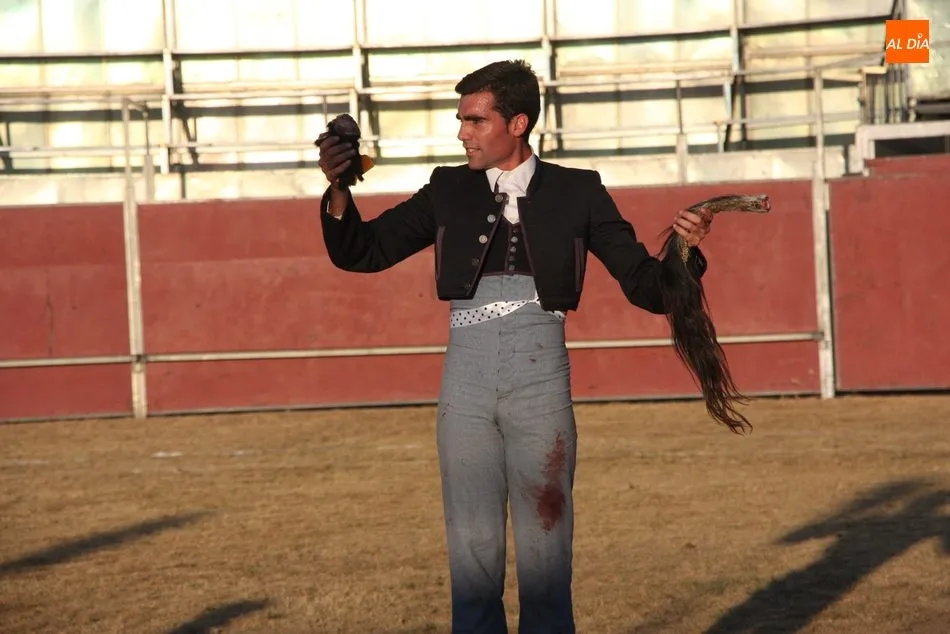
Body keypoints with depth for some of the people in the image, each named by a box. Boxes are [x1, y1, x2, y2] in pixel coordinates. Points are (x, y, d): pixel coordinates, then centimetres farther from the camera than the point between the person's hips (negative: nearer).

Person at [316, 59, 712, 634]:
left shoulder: (576, 192, 4)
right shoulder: (449, 191, 9)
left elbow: (646, 286, 2)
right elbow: (360, 252, 10)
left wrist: (686, 250, -18)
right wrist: (337, 189, -8)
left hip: (540, 377, -2)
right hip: (466, 378, 2)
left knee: (545, 554, 0)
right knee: (473, 553, 5)